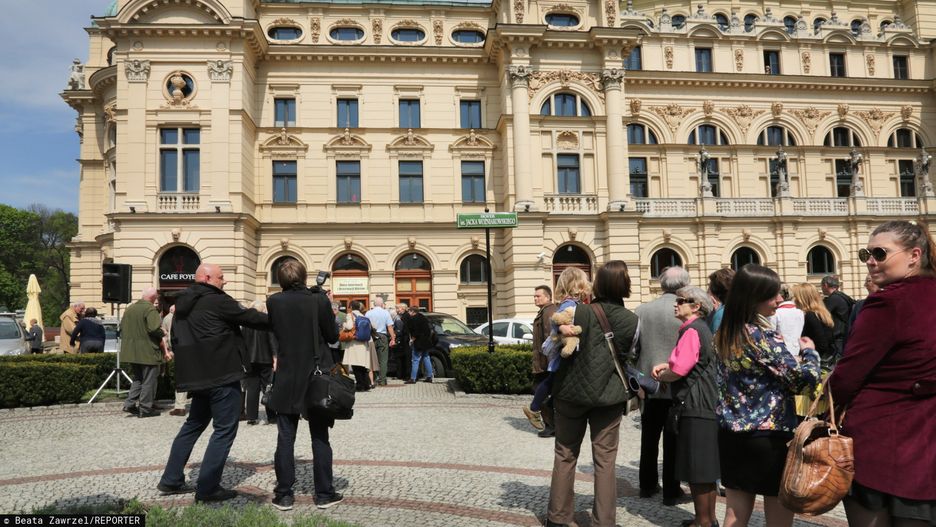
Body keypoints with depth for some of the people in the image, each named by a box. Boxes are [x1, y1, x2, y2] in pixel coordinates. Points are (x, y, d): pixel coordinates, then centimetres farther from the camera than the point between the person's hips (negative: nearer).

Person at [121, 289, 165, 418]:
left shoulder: (129, 308, 11)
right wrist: (162, 335, -6)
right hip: (147, 352, -7)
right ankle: (145, 408, 6)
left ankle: (129, 404, 13)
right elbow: (154, 329, -25)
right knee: (149, 380, 3)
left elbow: (122, 328, 16)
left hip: (131, 352, 8)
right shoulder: (150, 309, -15)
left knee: (138, 378, 22)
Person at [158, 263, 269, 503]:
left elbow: (176, 339, 19)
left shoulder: (183, 304, 14)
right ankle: (207, 487, -2)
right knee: (224, 429, -2)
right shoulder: (217, 300, -12)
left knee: (194, 424, 20)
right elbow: (250, 317, -9)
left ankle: (171, 480, 22)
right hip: (222, 374, -9)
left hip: (198, 374, 9)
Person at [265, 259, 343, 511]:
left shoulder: (274, 302, -5)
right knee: (320, 438, 8)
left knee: (285, 439, 8)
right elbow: (333, 336, -4)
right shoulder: (319, 300, -12)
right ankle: (324, 494, 13)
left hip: (287, 379, 1)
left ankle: (284, 495, 12)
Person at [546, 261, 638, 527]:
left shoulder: (579, 312, -13)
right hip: (609, 396, 1)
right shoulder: (632, 320, -6)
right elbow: (627, 358, 7)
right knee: (605, 460, 9)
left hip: (571, 392, 0)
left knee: (565, 456, 12)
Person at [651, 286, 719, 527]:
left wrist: (660, 375, -3)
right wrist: (667, 365, 6)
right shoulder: (703, 329, 16)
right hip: (707, 406, 10)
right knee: (706, 469, 17)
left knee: (697, 471, -2)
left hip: (696, 408, -10)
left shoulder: (692, 331, -15)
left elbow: (680, 370, -22)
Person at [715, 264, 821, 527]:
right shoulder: (763, 335, -18)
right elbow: (804, 379, -15)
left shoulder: (724, 334, 5)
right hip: (771, 436, -7)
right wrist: (809, 351, 4)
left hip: (731, 434, 7)